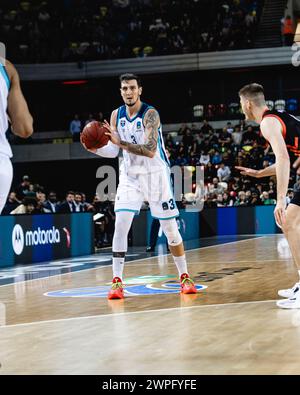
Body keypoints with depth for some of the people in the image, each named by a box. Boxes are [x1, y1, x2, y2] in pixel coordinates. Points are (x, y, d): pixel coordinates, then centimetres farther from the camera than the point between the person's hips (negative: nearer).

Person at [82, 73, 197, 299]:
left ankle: (184, 277, 18)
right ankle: (117, 281, -10)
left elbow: (150, 151, -30)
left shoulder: (150, 114, -18)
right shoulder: (116, 115, 0)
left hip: (156, 174, -3)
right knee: (121, 225, -13)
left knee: (170, 227, 3)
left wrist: (121, 143, -38)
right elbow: (113, 151, 4)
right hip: (130, 176, 3)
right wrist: (96, 148, -15)